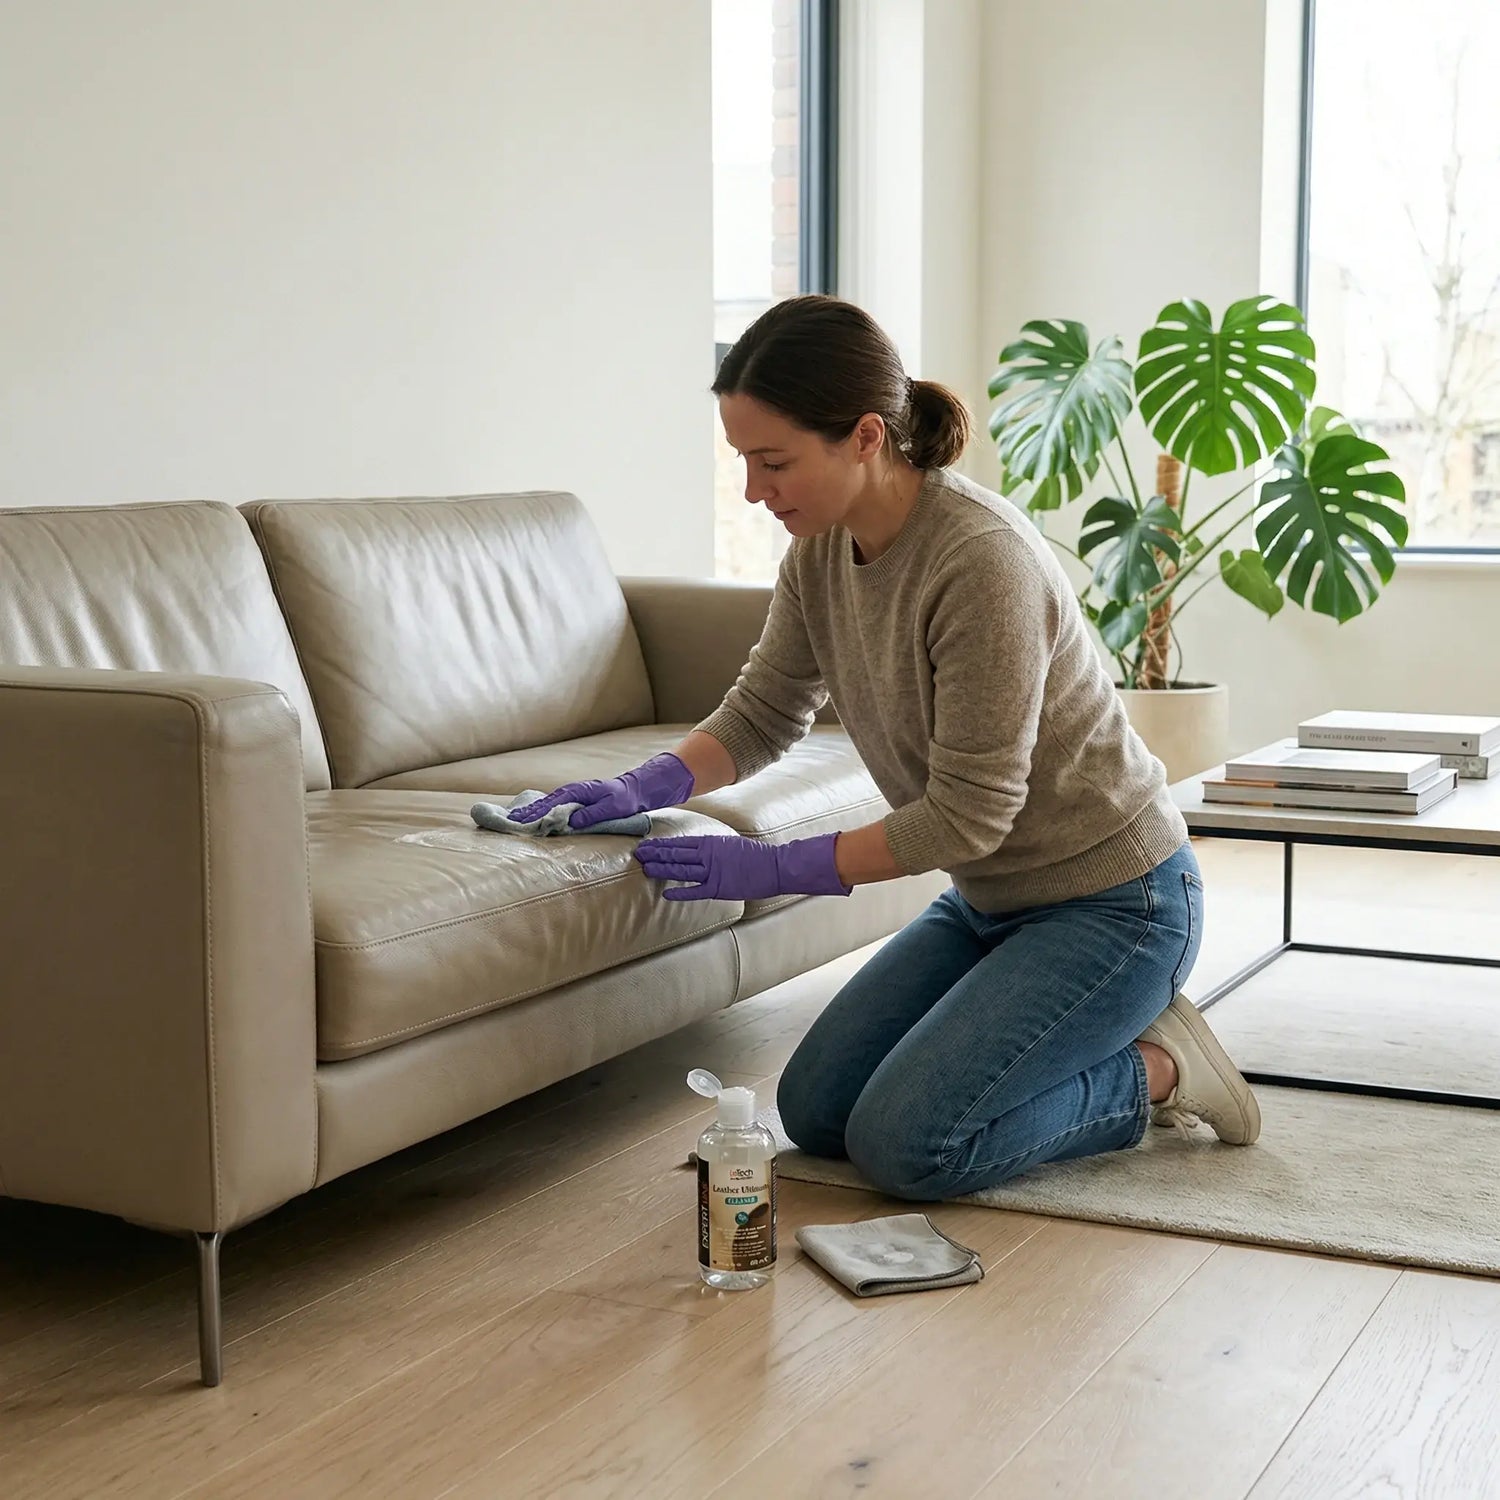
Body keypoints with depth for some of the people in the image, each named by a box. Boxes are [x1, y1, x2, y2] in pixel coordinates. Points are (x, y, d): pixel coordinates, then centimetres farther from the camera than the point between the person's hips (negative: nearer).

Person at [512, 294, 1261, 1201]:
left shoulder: (981, 559, -29)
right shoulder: (821, 550, -5)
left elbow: (968, 813, -25)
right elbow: (762, 716, 8)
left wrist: (777, 868, -22)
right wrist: (648, 787, -10)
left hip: (1111, 900, -8)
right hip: (991, 898, 8)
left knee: (903, 1143, -17)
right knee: (815, 1111, 6)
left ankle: (1152, 1071, 3)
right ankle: (1089, 1038, 16)